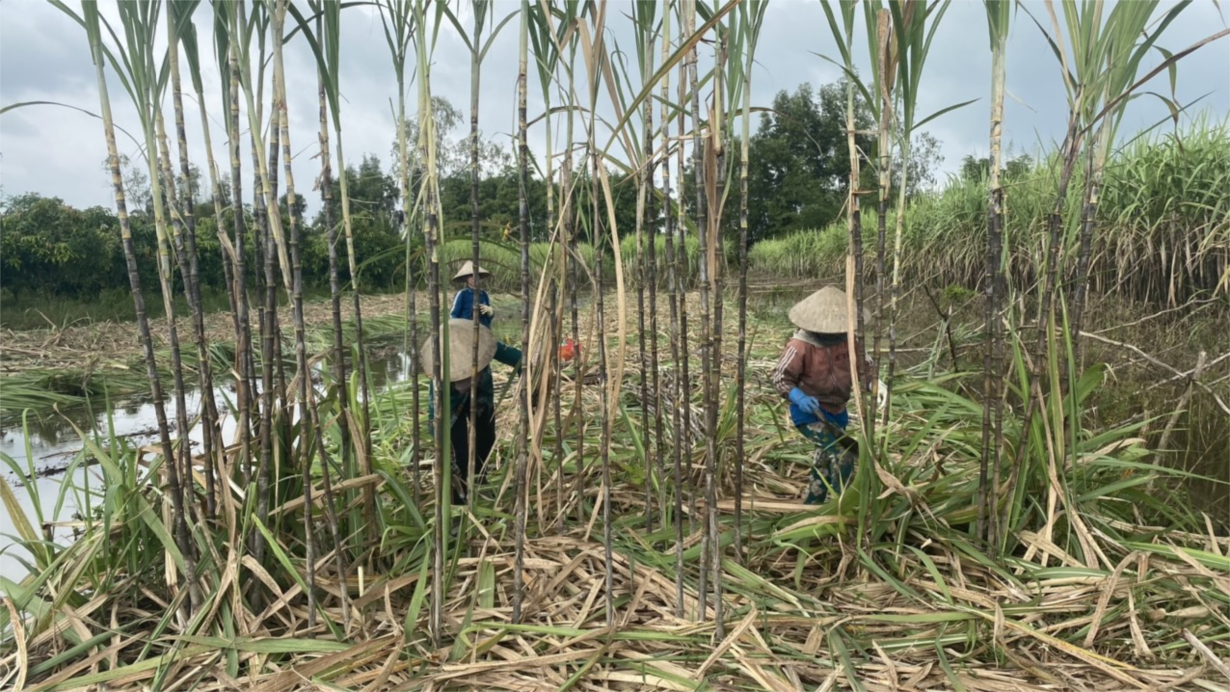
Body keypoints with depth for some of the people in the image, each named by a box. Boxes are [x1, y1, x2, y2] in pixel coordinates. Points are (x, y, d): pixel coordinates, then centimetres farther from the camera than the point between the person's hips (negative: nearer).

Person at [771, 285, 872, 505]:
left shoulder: (848, 341, -5)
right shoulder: (800, 345, -24)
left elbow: (861, 367, 8)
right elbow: (780, 377, -20)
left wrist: (870, 384, -13)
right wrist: (799, 398, -37)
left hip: (837, 412, 8)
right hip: (810, 413, -8)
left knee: (825, 462, 22)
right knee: (842, 456, -23)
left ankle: (811, 508, 41)